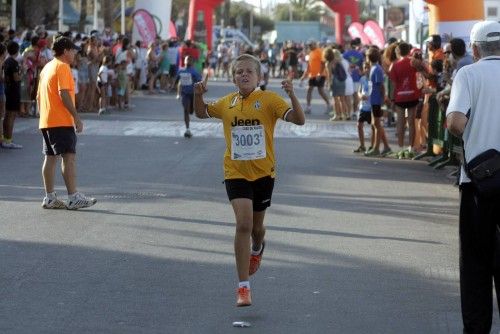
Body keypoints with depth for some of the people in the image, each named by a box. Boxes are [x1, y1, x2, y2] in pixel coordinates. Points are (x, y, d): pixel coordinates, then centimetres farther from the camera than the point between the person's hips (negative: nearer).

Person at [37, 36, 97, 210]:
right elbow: (64, 94, -19)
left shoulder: (47, 67, 18)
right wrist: (76, 117, -18)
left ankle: (49, 198, 8)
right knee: (69, 156, -10)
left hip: (45, 121, 10)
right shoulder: (62, 67, -10)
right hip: (61, 121, -10)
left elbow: (38, 96, 20)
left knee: (50, 157, 9)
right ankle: (73, 198, -14)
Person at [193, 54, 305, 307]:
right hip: (235, 172, 0)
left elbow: (299, 120, -15)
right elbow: (202, 113, 22)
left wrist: (292, 96, -31)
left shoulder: (269, 100, -7)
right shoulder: (227, 103, 4)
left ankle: (257, 248, 55)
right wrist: (198, 96, 2)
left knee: (256, 226, 15)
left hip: (263, 172, 0)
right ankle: (243, 287, -12)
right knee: (243, 224, -15)